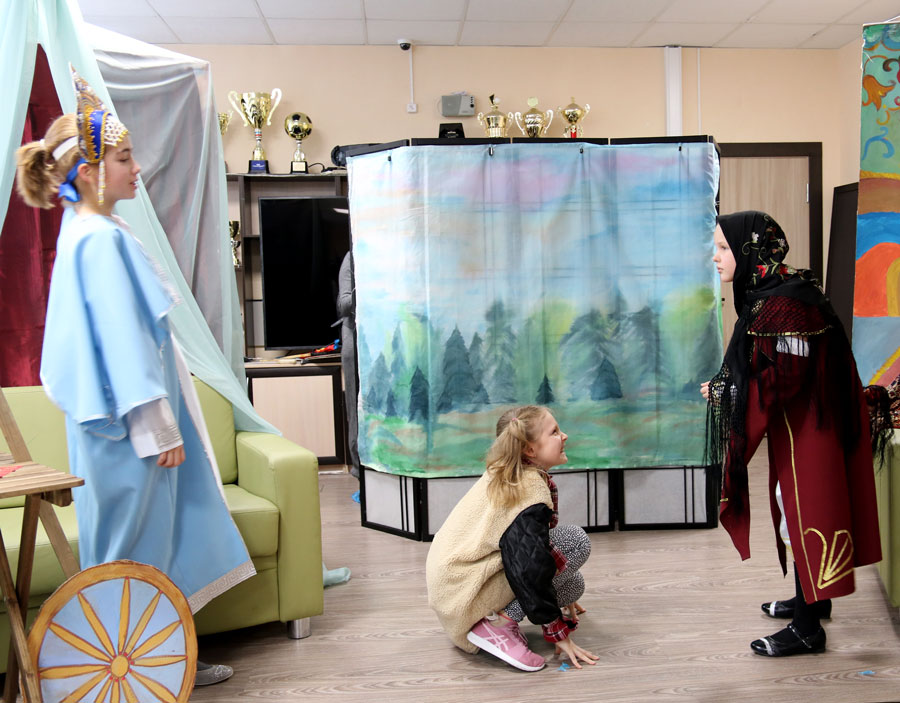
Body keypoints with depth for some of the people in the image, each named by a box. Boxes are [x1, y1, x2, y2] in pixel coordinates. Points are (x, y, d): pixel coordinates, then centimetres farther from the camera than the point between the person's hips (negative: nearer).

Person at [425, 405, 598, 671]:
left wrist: (561, 595, 32)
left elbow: (524, 545, 24)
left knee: (573, 584, 16)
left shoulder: (504, 477, 11)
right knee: (576, 541, -15)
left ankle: (496, 614, 8)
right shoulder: (530, 488, -19)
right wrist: (558, 633, -16)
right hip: (465, 590, -10)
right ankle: (498, 622, -14)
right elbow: (531, 569, -25)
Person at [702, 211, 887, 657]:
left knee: (804, 512, -2)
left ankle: (807, 630, 10)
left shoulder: (782, 305, -23)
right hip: (798, 424, 10)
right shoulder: (769, 294, 8)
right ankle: (813, 600, 36)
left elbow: (783, 379, -26)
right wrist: (727, 386, 4)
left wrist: (722, 391, -16)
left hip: (807, 430, -10)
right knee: (797, 510, 20)